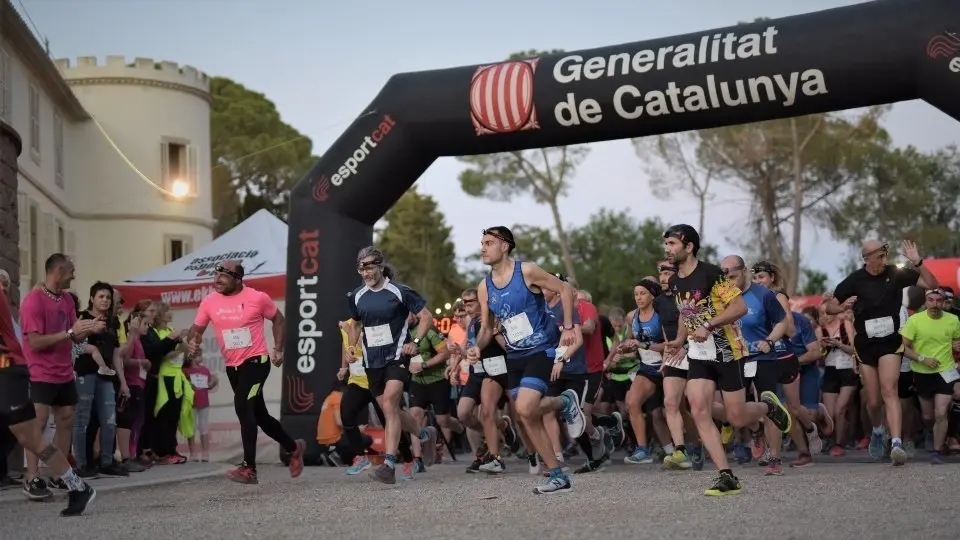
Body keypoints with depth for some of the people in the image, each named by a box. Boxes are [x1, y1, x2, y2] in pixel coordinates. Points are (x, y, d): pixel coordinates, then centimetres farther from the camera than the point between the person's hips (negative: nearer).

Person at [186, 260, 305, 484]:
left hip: (256, 361, -6)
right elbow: (197, 328, 4)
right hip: (232, 366, 6)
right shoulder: (209, 302, -3)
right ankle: (294, 447, 38)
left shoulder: (258, 298, -12)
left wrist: (278, 349, -1)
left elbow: (278, 319, 4)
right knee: (259, 414, 15)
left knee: (242, 407, -23)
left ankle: (249, 468, -18)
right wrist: (192, 342, -20)